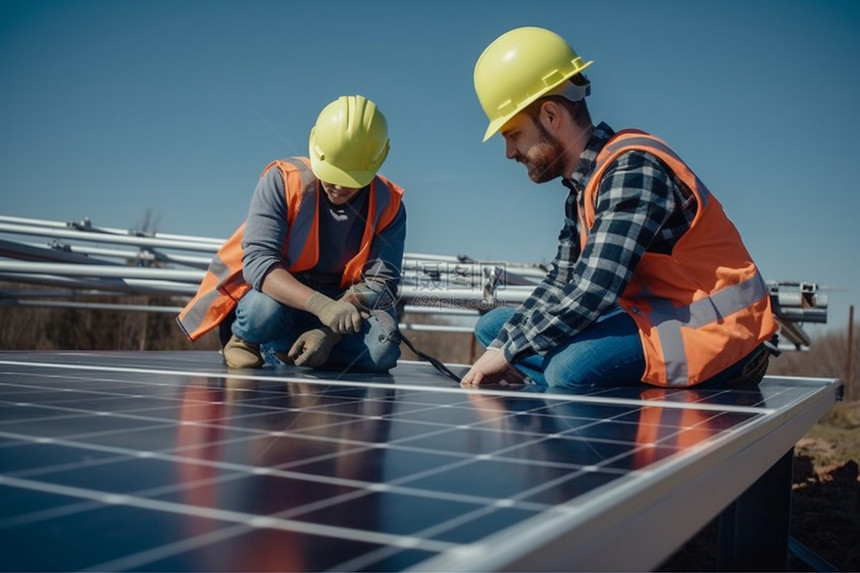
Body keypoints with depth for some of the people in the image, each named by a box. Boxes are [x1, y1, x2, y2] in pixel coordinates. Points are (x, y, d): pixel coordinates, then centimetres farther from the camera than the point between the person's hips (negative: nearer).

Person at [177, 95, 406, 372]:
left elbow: (380, 282, -13)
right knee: (265, 310, -39)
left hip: (341, 304, 3)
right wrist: (321, 305, -42)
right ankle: (245, 338, 1)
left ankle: (277, 349, -3)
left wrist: (329, 332, -30)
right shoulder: (283, 180, -16)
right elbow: (258, 262, -26)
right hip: (276, 295, -2)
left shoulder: (388, 205, -8)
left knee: (381, 349, -29)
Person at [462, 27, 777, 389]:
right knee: (492, 326, 9)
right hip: (653, 316, 10)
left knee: (570, 369, -38)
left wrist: (509, 351, -18)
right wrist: (501, 344, -5)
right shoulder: (582, 187, 9)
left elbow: (589, 294, -28)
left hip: (715, 333, -10)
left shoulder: (632, 169, -21)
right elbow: (560, 281, 9)